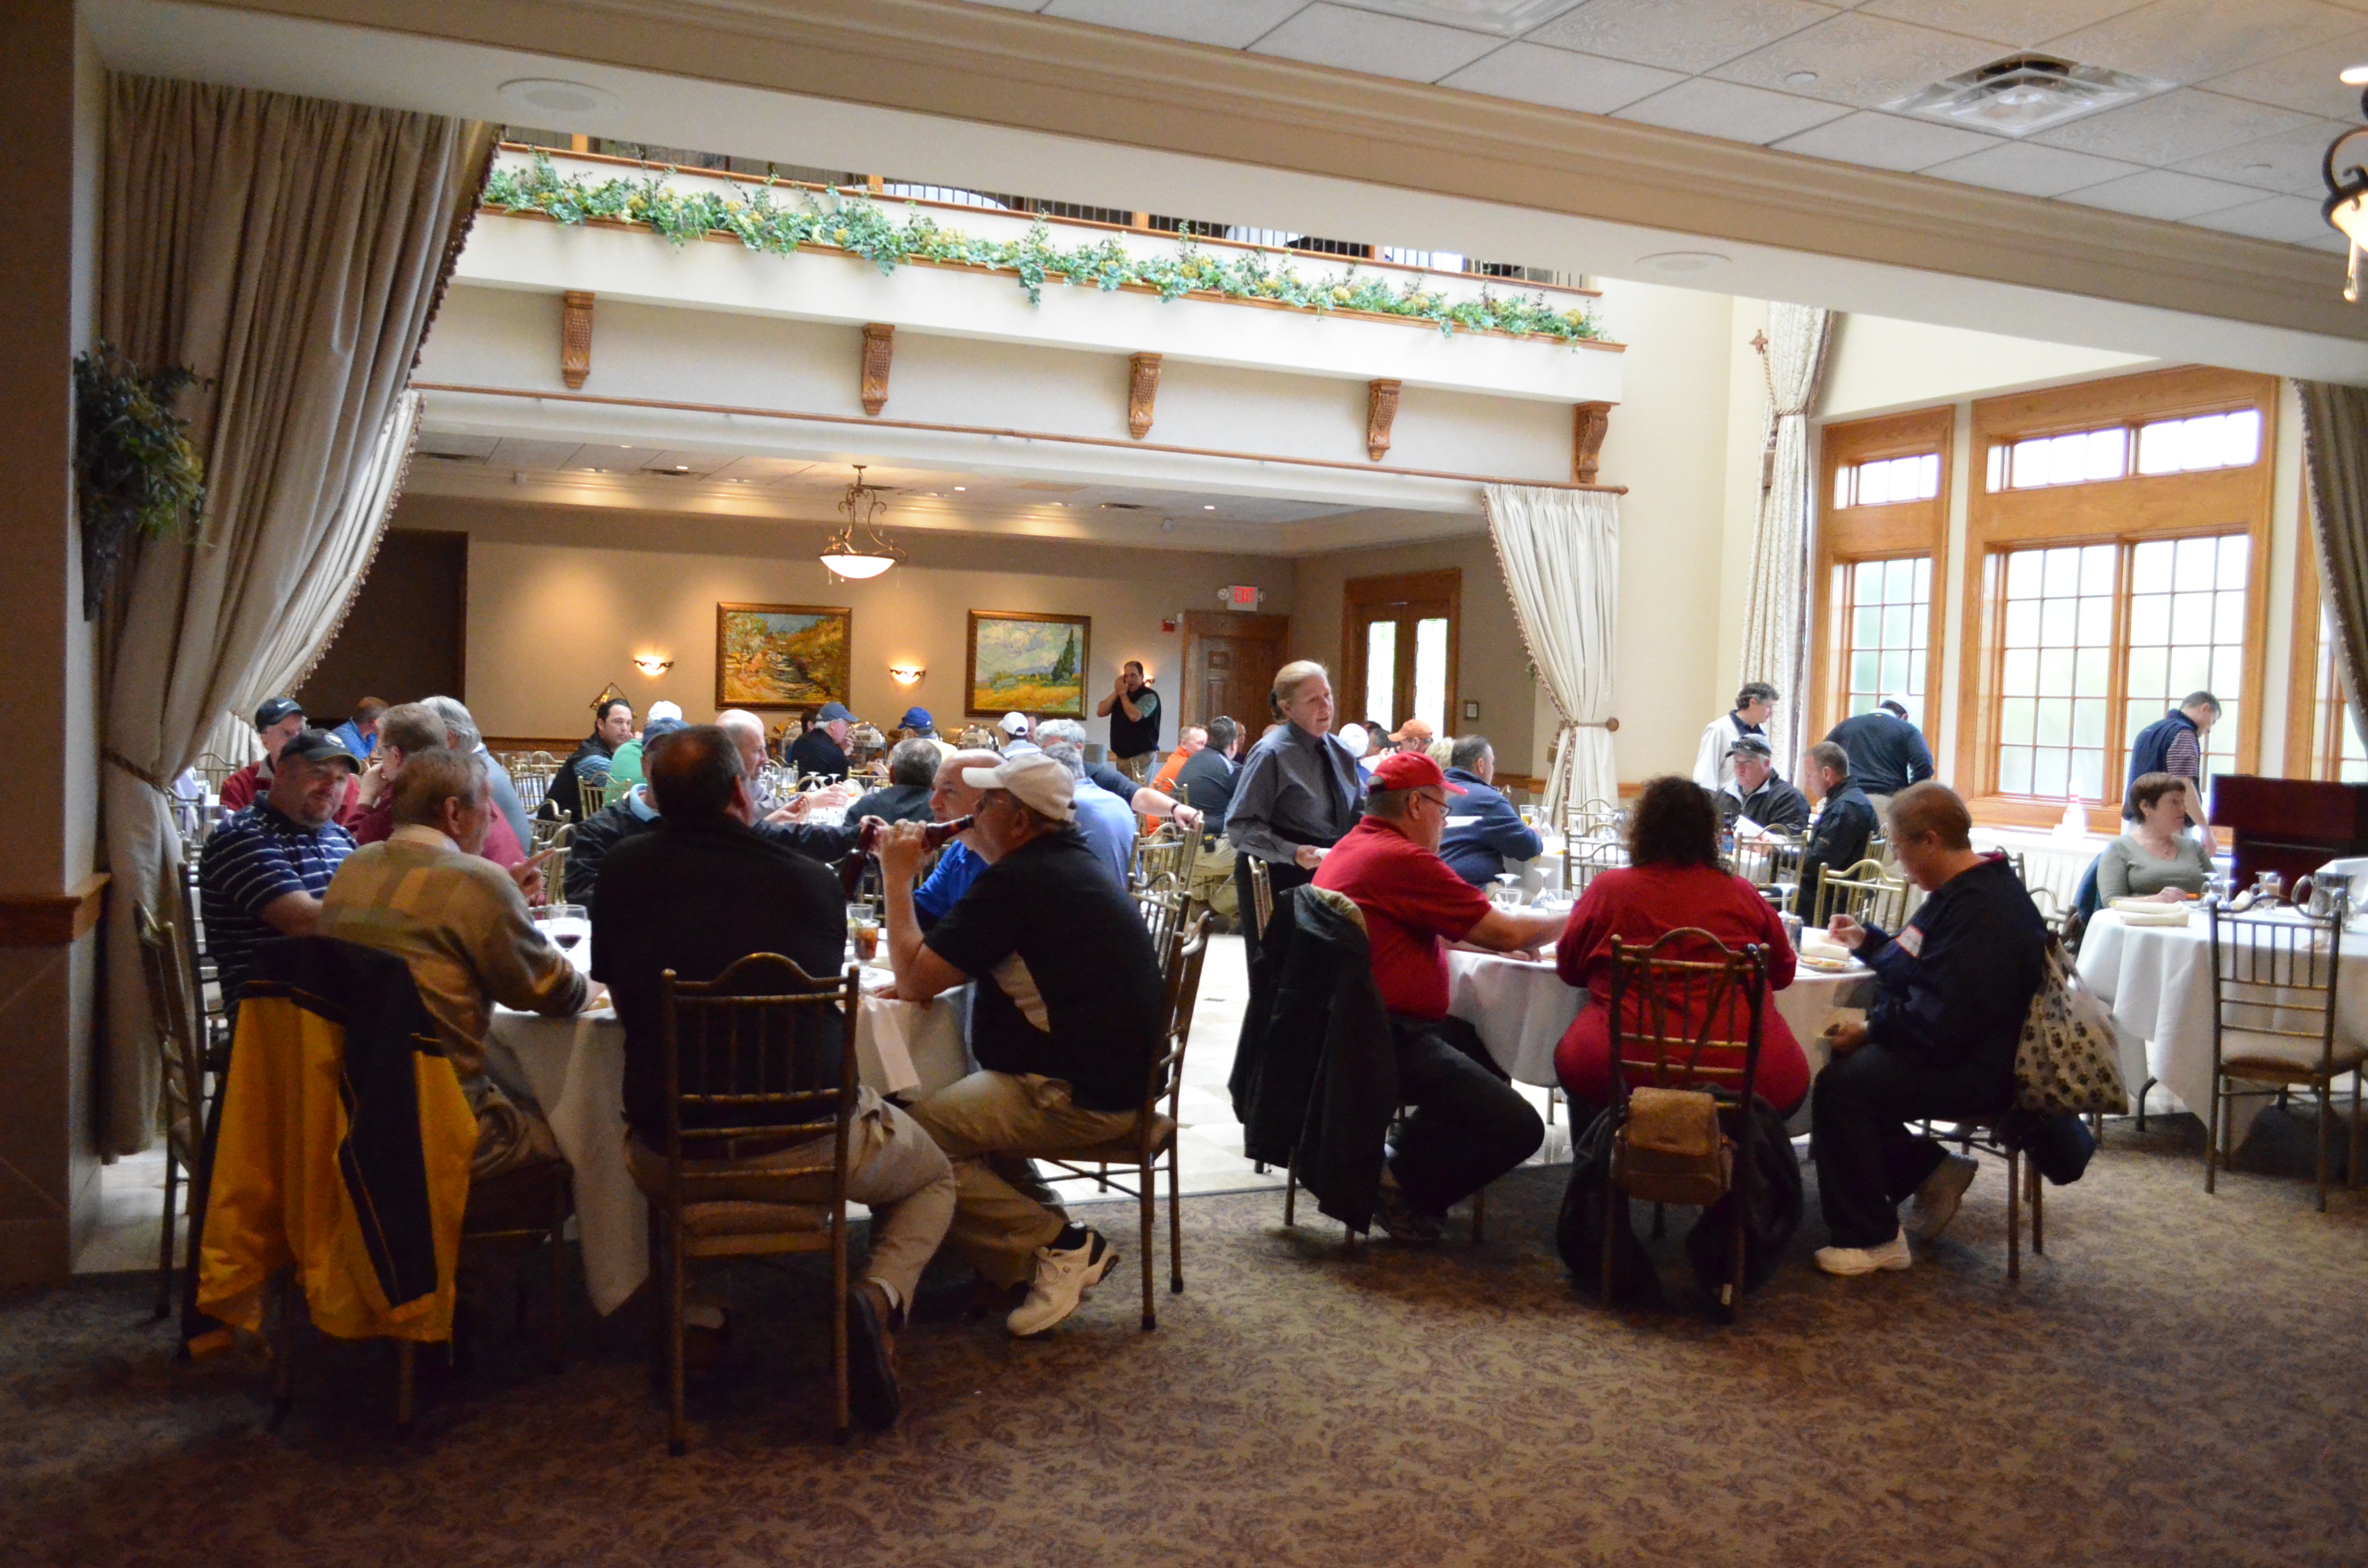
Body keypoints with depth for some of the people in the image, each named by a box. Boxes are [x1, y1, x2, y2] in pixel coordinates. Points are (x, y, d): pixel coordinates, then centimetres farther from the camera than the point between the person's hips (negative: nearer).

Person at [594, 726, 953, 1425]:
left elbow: (614, 988, 13)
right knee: (934, 1176, 26)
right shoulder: (813, 881, -4)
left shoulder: (625, 869, -2)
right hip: (808, 1145, -2)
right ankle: (880, 1297, -5)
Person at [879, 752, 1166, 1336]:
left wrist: (897, 878, -3)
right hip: (1120, 1075, 11)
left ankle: (1059, 1244, -8)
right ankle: (1043, 1227, 15)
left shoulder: (1015, 882, -17)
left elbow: (914, 980, -13)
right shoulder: (1073, 863, 14)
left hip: (1079, 1099, -11)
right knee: (952, 1101, 25)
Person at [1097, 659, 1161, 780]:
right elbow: (1100, 712, 6)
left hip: (1142, 755, -6)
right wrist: (1117, 692, -3)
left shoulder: (1149, 696, -6)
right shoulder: (1119, 695, 16)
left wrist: (1123, 693, -9)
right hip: (1122, 754, 7)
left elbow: (1135, 716, -21)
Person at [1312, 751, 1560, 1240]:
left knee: (1488, 1052, 25)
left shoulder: (1352, 848, 17)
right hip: (1385, 1042, -11)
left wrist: (1499, 941, 17)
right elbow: (1505, 932, -12)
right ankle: (1399, 1185, 2)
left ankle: (1401, 1167, 16)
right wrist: (1566, 920, 6)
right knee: (1518, 1128, -14)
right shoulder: (1402, 860, -16)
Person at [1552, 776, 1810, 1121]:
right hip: (1747, 1077, 1)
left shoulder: (1608, 888, -1)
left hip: (1622, 1070, -1)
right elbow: (1783, 973, 16)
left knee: (1572, 1053, 29)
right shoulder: (1743, 893, 3)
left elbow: (1568, 968, 11)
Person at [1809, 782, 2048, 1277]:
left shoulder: (1982, 910, -23)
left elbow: (1945, 1022, -29)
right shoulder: (1964, 891, 13)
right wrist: (1869, 942, 24)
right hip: (1950, 1050, 12)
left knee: (1840, 1086, -24)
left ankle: (1871, 1239, -12)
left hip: (1972, 1070, -12)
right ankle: (1931, 1170, 14)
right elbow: (1920, 964, 31)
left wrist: (1872, 1030, -20)